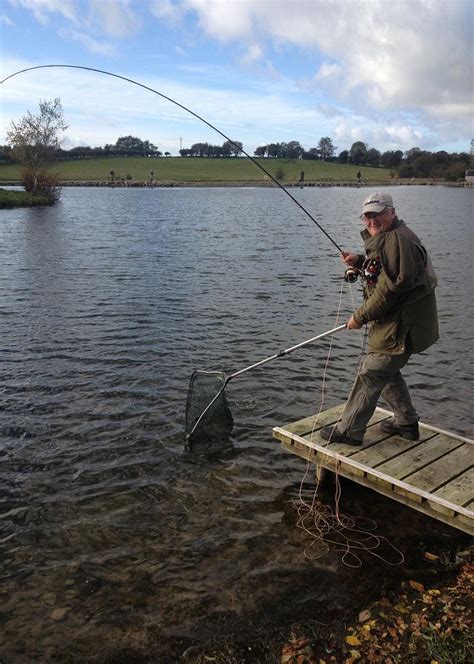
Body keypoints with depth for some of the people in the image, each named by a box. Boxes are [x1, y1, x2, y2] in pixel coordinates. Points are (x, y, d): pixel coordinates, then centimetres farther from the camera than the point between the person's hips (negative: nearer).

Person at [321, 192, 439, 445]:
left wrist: (360, 317, -18)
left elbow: (392, 287, -25)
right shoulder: (384, 239, 15)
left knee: (370, 375, -4)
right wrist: (359, 262, 5)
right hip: (394, 323, 11)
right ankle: (407, 422, 34)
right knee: (386, 372, 22)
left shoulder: (399, 240, -21)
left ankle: (349, 430, 6)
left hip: (402, 327, -11)